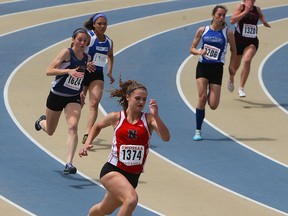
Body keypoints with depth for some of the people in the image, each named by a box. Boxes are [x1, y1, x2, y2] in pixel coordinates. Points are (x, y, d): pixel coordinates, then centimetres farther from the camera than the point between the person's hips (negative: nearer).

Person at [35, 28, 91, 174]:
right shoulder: (67, 53, -17)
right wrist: (68, 71, -37)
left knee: (73, 126, -24)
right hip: (56, 95, -2)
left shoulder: (87, 58, -1)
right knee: (50, 131, 17)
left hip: (73, 98, 2)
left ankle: (69, 164, -27)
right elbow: (49, 71, -24)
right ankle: (41, 121, 56)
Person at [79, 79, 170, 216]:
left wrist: (156, 116, -30)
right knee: (131, 199, -30)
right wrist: (87, 143, 6)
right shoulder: (116, 117, -1)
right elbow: (97, 126, 21)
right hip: (112, 170, -3)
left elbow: (166, 137, -19)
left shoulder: (148, 119, -2)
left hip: (133, 175, 3)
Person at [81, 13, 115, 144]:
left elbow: (110, 55, 26)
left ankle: (87, 134, -24)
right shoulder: (88, 36, -12)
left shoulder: (109, 42, 6)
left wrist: (110, 71, 16)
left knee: (94, 103, -15)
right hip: (83, 73, -3)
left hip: (98, 75, 3)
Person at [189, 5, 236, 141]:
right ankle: (198, 131, -7)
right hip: (203, 66, 0)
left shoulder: (227, 33, -1)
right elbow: (192, 49, 8)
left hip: (217, 68, 0)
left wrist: (231, 65, 8)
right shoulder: (202, 30, 2)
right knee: (202, 96, -16)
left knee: (213, 105, -6)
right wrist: (199, 52, -13)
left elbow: (233, 50, 14)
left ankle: (210, 95, 34)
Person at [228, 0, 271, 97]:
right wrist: (246, 11, -25)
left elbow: (261, 15, 32)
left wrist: (264, 21, 10)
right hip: (238, 40, -2)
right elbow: (232, 20, -22)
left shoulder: (257, 9, 6)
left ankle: (241, 88, -19)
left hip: (252, 41, 2)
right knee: (235, 65, 14)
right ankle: (231, 80, 50)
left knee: (247, 60, -25)